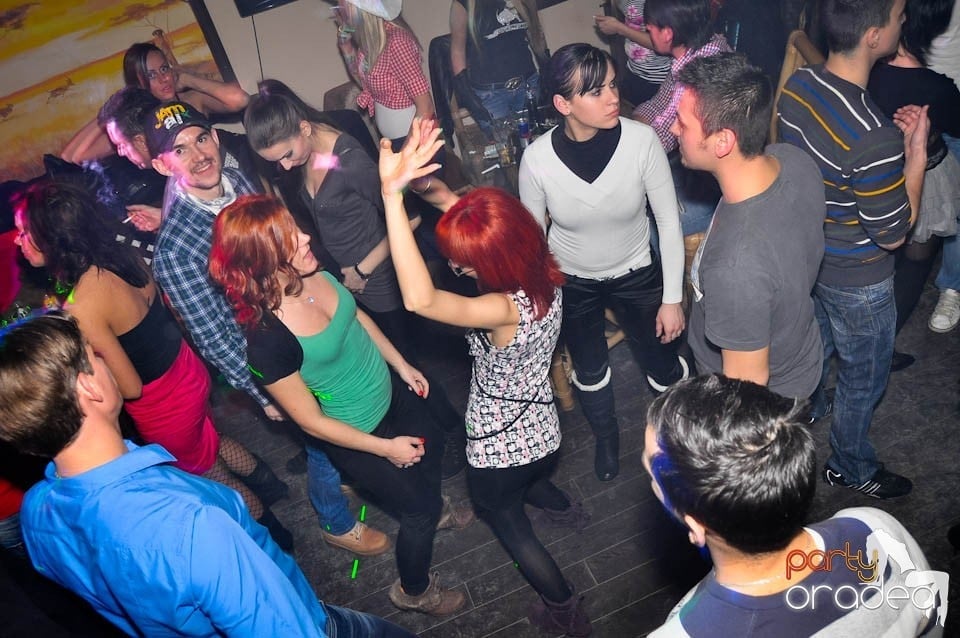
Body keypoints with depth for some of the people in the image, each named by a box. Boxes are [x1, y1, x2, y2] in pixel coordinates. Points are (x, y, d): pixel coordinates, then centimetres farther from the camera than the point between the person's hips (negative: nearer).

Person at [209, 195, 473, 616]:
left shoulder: (314, 270, -18)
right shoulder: (266, 340, -36)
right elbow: (311, 421, -24)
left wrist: (402, 365, 8)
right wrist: (385, 447, -15)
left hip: (389, 388, 7)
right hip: (358, 436, -6)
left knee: (432, 446, 31)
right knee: (417, 510, 14)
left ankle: (434, 509, 65)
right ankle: (414, 590, 46)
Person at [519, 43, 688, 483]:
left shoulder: (641, 140, -27)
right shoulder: (538, 158, -25)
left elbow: (669, 221, -14)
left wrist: (672, 298, -10)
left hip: (635, 274, 0)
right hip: (571, 282, 1)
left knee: (664, 369, 14)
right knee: (590, 372, 22)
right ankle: (606, 436, 56)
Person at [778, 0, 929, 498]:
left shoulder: (796, 85, -14)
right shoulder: (873, 140, -37)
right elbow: (893, 235, -22)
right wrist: (917, 154, -16)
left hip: (805, 257, 7)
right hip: (858, 283, -7)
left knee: (812, 346, 32)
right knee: (861, 381, 18)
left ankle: (806, 411, 60)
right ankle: (851, 469, 42)